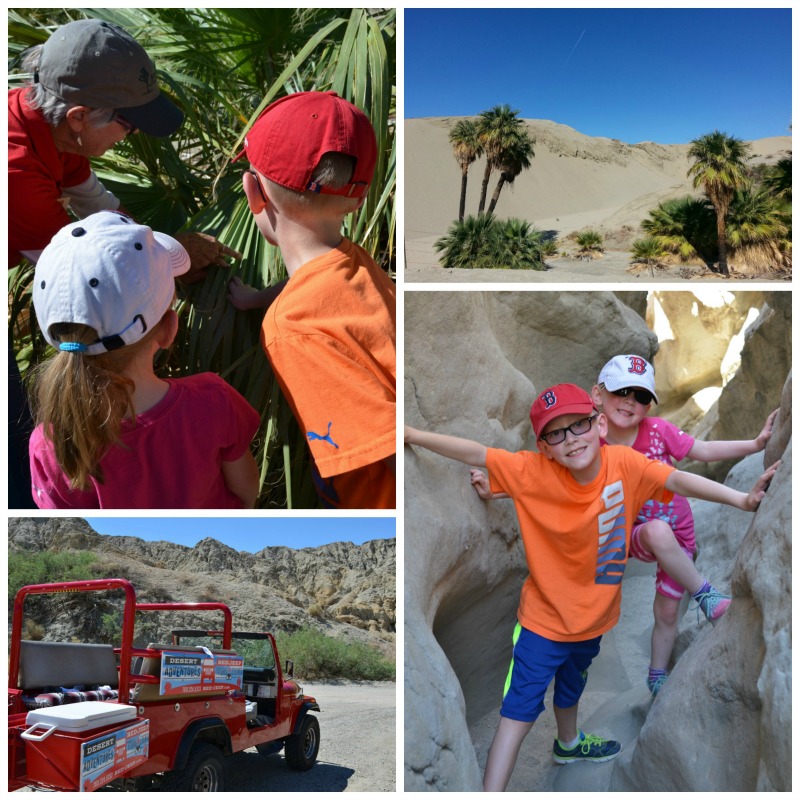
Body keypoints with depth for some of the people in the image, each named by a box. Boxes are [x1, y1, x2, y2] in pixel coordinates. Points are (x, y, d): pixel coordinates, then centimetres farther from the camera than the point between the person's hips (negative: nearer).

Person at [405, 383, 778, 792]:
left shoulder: (623, 463, -17)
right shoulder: (534, 471, -24)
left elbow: (677, 480, -22)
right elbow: (475, 454, -26)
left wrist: (741, 498, -31)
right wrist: (412, 434, -32)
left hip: (593, 616, 4)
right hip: (544, 619, -4)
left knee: (570, 688, 32)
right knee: (519, 711, -7)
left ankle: (568, 744, 60)